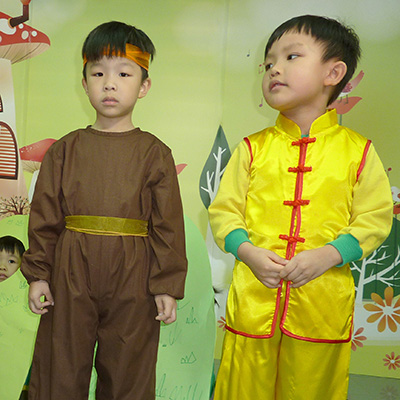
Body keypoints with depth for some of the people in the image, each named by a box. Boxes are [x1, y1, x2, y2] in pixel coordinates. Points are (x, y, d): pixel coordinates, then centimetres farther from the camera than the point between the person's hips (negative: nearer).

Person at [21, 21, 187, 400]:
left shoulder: (154, 153, 1)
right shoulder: (64, 150, 6)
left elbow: (168, 223, -1)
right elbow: (44, 216, 7)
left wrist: (167, 286, -4)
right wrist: (37, 274, 2)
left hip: (133, 277, -1)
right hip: (70, 273, 2)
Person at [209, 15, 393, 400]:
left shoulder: (357, 150, 1)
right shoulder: (253, 148, 4)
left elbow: (375, 217, 2)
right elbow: (223, 210, 5)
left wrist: (330, 254, -13)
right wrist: (248, 251, -12)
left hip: (323, 305, 0)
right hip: (253, 298, 1)